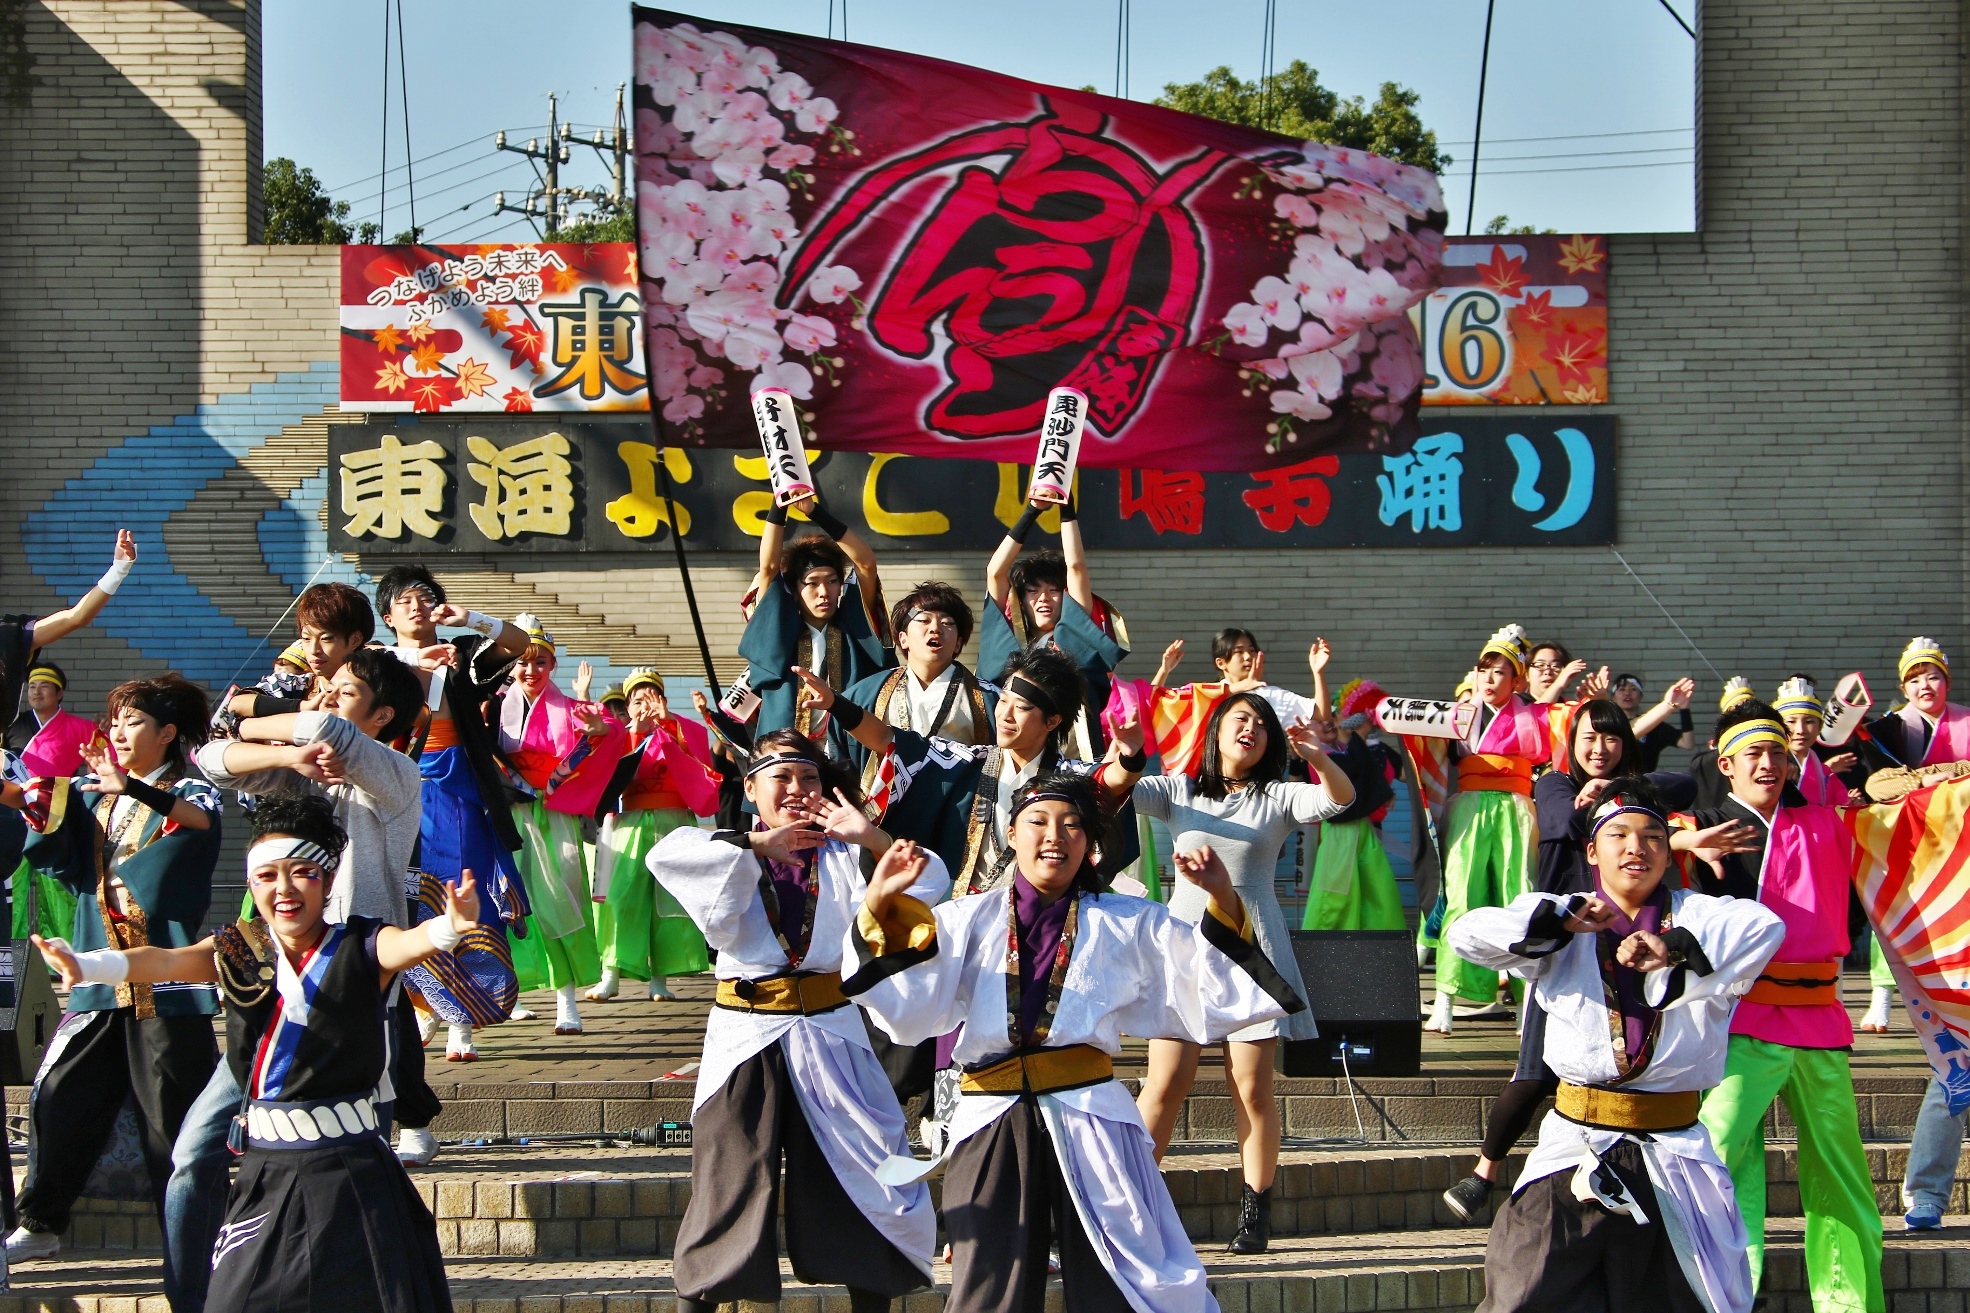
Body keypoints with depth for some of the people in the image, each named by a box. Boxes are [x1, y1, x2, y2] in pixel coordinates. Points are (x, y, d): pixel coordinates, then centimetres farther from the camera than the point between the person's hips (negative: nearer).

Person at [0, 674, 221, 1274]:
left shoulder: (190, 791, 1)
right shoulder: (93, 793, 17)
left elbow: (200, 816, -22)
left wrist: (133, 789, -39)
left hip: (165, 978, -5)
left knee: (173, 1112, -2)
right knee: (58, 1096, 4)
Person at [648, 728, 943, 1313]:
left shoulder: (841, 856, 6)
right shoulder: (732, 855, 2)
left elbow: (929, 885, -4)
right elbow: (666, 855, -18)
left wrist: (871, 838, -16)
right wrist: (759, 844, -18)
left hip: (829, 1034, 2)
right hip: (748, 1038, -2)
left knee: (861, 1176, 5)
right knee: (728, 1182, 3)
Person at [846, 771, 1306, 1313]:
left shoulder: (1129, 924, 12)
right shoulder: (969, 921, 10)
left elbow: (1214, 1001, 5)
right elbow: (906, 1009, -3)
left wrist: (1222, 900, -6)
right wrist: (880, 905, -12)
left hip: (1089, 1122, 0)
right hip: (992, 1123, 0)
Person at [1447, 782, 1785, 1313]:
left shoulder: (1700, 917, 4)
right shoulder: (1562, 932, 7)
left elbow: (1765, 927, -16)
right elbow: (1467, 933, -4)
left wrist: (1678, 947, -26)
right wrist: (1558, 921, -11)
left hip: (1672, 1158, 1)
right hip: (1574, 1150, 0)